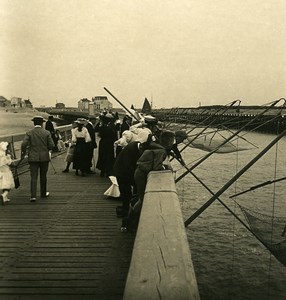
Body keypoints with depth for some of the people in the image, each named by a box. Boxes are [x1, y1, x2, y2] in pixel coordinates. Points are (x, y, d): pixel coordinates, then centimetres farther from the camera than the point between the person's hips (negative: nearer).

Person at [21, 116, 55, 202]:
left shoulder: (29, 133, -3)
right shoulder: (47, 133, -3)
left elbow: (24, 144, -12)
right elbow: (52, 145, -6)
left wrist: (23, 154, 3)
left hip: (33, 158, 0)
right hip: (44, 157, 1)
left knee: (33, 177, 0)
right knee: (43, 177, 14)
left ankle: (33, 195, -9)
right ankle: (43, 193, 27)